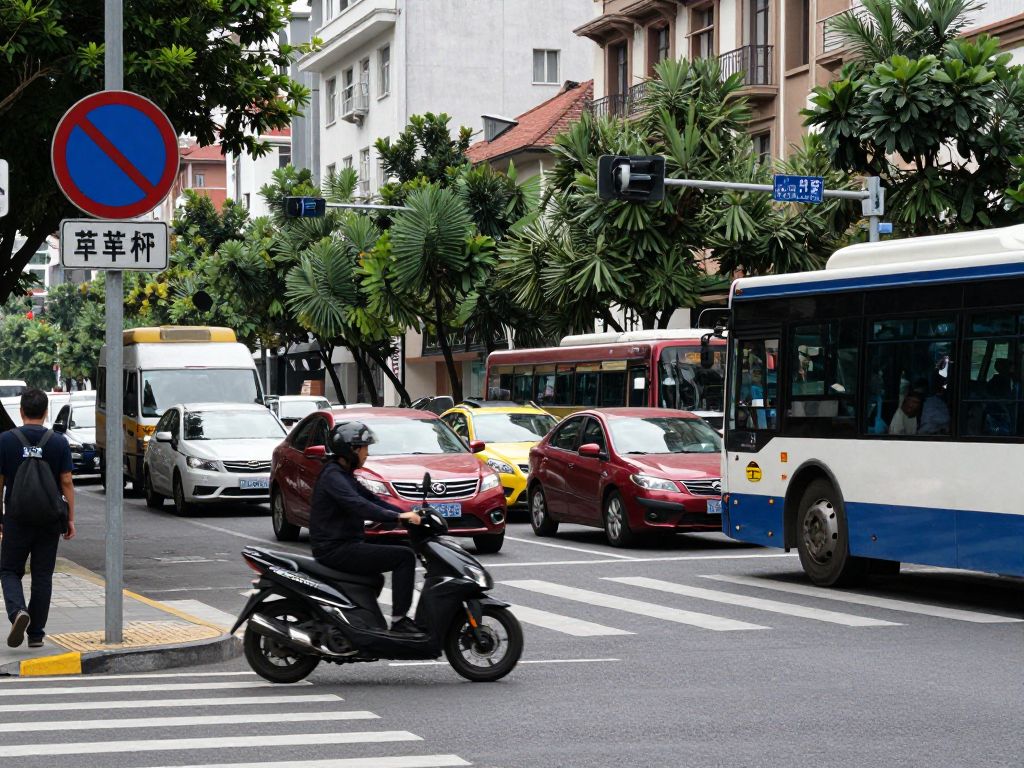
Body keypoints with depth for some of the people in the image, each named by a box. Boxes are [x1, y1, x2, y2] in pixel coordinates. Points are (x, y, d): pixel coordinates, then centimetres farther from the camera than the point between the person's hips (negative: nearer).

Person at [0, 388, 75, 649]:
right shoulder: (58, 442, -3)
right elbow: (66, 482, -3)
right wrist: (70, 518, 3)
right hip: (50, 520, 1)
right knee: (42, 576, 9)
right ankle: (36, 633, 11)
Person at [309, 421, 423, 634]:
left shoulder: (343, 475, 18)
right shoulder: (333, 476, -15)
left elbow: (372, 500, 17)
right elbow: (358, 506, -30)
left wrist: (407, 515, 5)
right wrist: (399, 516, -35)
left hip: (343, 546, 11)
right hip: (336, 550, -11)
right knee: (404, 556, -15)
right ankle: (399, 620, -17)